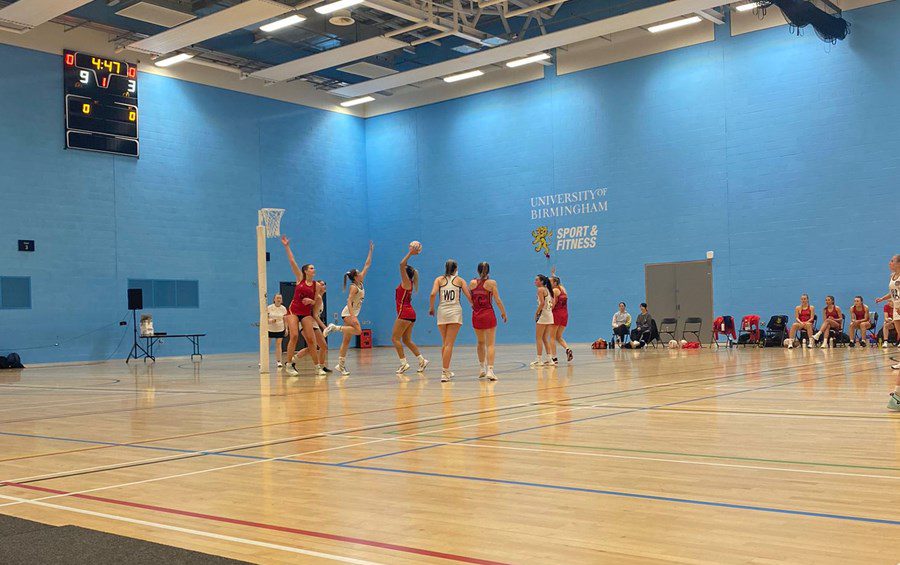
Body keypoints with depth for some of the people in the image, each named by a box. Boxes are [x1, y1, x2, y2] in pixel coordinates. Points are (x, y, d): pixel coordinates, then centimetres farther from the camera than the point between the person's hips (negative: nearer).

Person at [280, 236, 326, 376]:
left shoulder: (316, 285, 7)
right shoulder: (300, 278, 3)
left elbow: (316, 302, 11)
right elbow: (292, 261, -1)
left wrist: (311, 301, -12)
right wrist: (287, 246, -5)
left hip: (306, 313, 2)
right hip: (294, 311, -2)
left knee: (311, 340, -5)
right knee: (294, 336, -17)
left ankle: (318, 367, 1)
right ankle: (289, 366, -8)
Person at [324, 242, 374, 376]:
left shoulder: (360, 282, 10)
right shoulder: (354, 287, -12)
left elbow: (367, 265, 15)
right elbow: (349, 301, -22)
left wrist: (371, 251, 14)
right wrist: (352, 316, -33)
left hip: (353, 313, 8)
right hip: (349, 313, -8)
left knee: (346, 340, 4)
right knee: (358, 331, -29)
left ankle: (341, 365, 3)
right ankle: (334, 327, -19)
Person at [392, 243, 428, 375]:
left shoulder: (406, 282, -9)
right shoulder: (407, 283, 13)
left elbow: (402, 265, -18)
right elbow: (404, 265, 22)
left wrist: (410, 253, -14)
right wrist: (411, 253, 19)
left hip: (405, 313, -9)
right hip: (409, 313, 9)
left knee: (395, 338, -6)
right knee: (406, 340, 12)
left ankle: (404, 363, -9)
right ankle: (422, 360, 8)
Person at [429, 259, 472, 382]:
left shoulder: (439, 279, 9)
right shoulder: (460, 280, 9)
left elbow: (433, 294, -7)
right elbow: (469, 296, 1)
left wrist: (431, 308, 6)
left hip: (442, 312, 2)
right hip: (455, 312, -2)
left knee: (444, 343, 17)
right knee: (449, 344, -4)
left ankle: (446, 371, 24)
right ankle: (444, 373, -9)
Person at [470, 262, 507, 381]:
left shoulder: (472, 283, 2)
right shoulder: (491, 283, -5)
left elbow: (469, 299, 10)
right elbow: (497, 300, -6)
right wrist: (503, 313, 4)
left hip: (476, 316, 3)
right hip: (489, 315, -3)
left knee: (481, 343, 20)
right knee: (490, 344, -3)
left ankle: (482, 368, 30)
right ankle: (490, 370, -15)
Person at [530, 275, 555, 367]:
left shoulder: (540, 289, -9)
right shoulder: (547, 289, 15)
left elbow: (542, 303, -20)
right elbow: (552, 303, 14)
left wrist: (536, 313, -13)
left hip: (543, 314, -8)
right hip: (550, 315, 9)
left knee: (538, 338, -2)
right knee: (545, 338, 13)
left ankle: (539, 360, -2)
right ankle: (550, 359, 11)